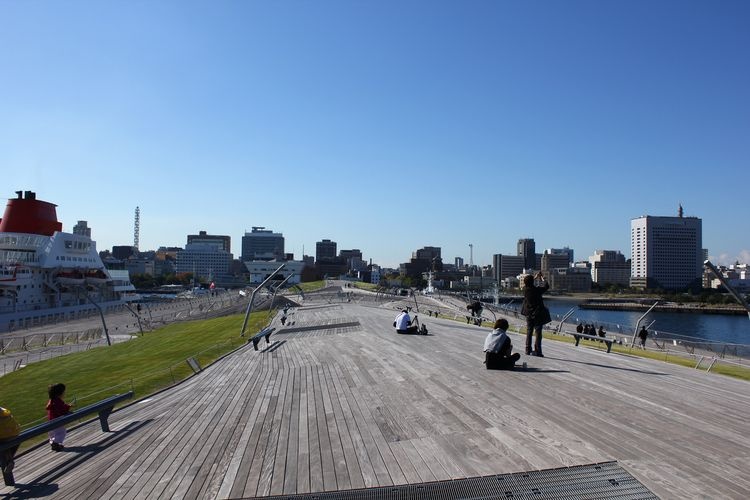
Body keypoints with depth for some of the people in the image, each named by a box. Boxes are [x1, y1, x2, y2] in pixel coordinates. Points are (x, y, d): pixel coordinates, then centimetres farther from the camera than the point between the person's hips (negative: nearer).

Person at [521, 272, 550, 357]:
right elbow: (546, 286, -2)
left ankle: (528, 350, 14)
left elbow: (528, 284, 18)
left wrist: (536, 277, 24)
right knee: (538, 333, -1)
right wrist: (542, 278, 13)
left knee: (529, 332, 12)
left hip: (529, 314, 5)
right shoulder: (537, 290, -18)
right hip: (538, 314, -4)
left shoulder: (525, 289, -6)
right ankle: (537, 351, -2)